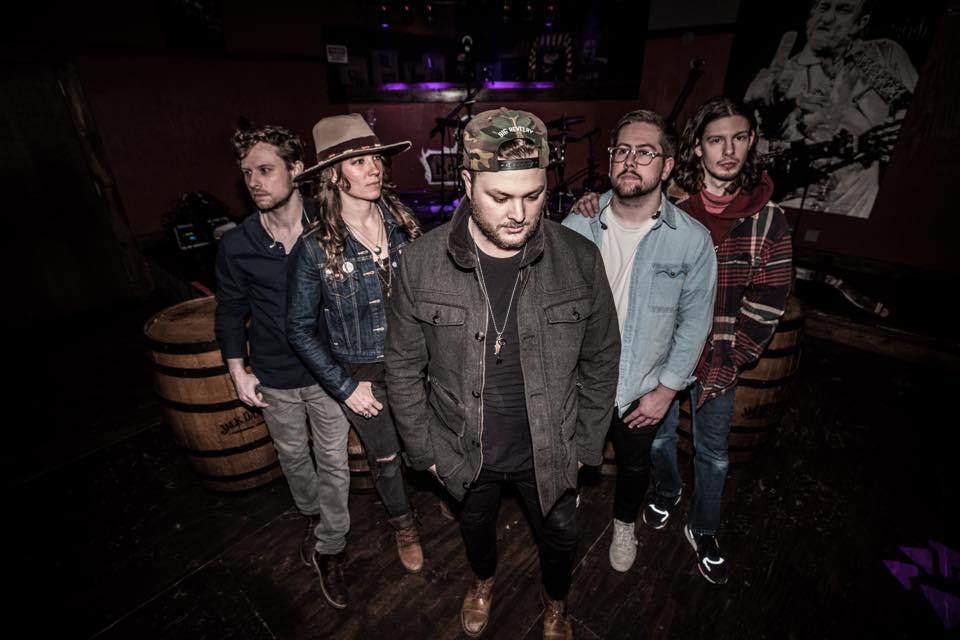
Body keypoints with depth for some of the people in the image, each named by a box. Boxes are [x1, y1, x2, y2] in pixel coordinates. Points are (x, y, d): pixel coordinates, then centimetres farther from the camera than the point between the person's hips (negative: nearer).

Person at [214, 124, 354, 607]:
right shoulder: (236, 246, -9)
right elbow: (230, 311, 4)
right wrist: (237, 369, 1)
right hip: (273, 377, 3)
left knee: (333, 459, 11)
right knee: (292, 455, 23)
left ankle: (329, 540, 34)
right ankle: (311, 512, 52)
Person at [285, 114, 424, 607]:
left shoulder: (403, 223, -7)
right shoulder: (314, 247, -16)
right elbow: (300, 330, -8)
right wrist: (345, 387, -10)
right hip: (363, 376, -2)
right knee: (385, 458, 19)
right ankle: (402, 525, 50)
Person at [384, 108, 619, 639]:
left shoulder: (580, 260, -18)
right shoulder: (421, 263, -19)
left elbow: (601, 357, -5)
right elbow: (404, 367, -7)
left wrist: (584, 445, -2)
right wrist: (426, 450, -4)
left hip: (549, 452, 0)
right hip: (464, 452, 1)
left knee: (559, 536, 25)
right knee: (476, 525, 29)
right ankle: (484, 580, 66)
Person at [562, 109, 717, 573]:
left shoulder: (692, 240, -14)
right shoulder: (577, 226, -12)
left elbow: (694, 323, -7)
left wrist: (667, 389, -6)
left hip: (643, 391, 0)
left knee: (634, 465, 25)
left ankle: (624, 524, 57)